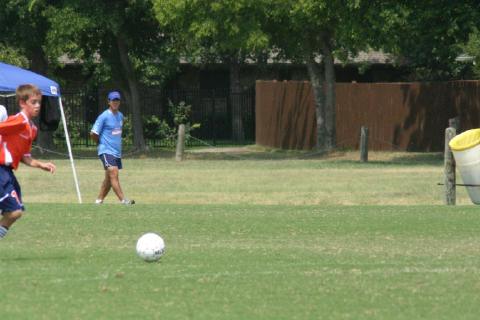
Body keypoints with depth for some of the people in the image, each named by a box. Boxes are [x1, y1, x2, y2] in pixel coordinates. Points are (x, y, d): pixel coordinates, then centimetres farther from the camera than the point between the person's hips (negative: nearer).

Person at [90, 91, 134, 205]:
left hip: (117, 152, 8)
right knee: (114, 174, -18)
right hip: (106, 151, -8)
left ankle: (99, 201, 22)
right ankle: (123, 201, -28)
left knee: (109, 178, 12)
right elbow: (93, 133, -10)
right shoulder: (104, 116, -11)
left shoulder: (120, 116, 12)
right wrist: (101, 143, 3)